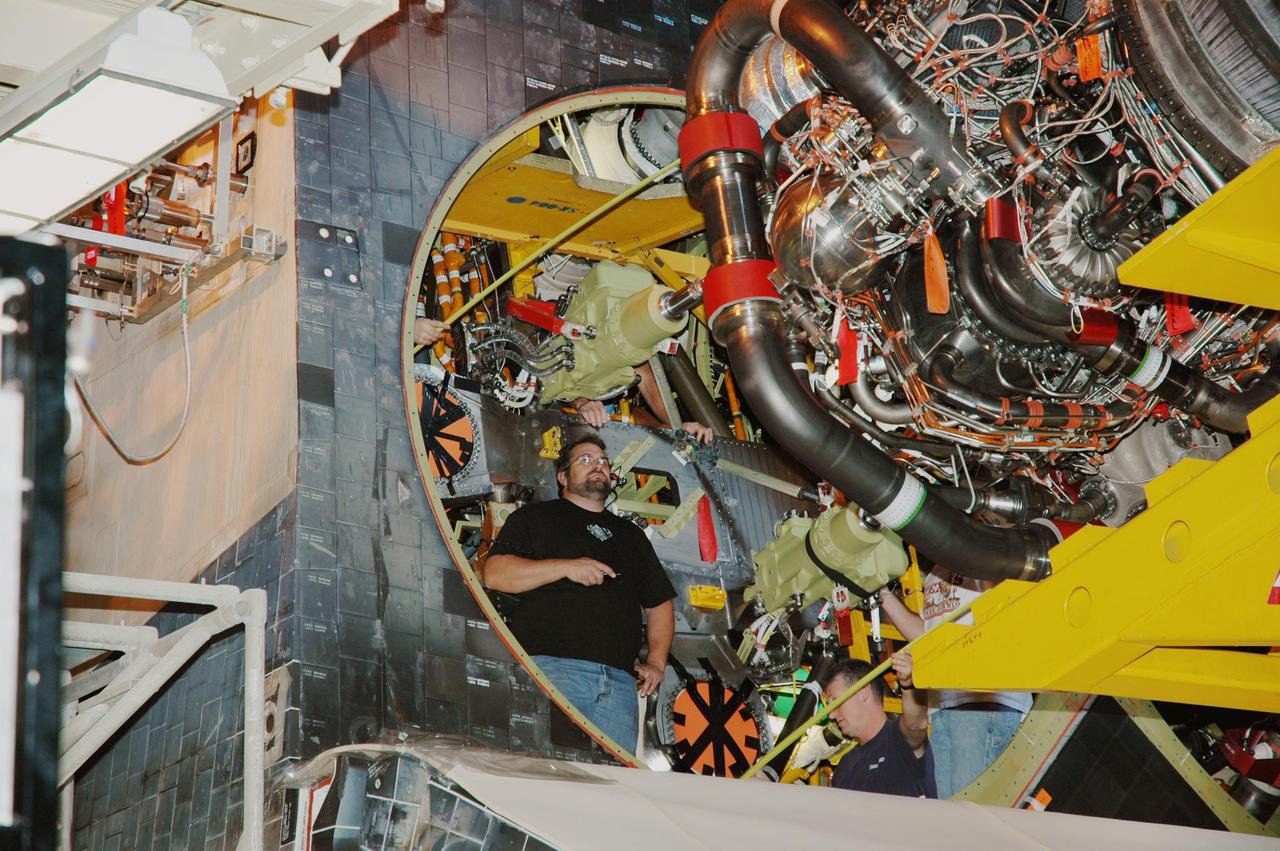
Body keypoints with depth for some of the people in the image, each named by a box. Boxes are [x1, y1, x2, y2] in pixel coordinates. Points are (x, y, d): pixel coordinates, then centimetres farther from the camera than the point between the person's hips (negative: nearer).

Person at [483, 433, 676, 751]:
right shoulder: (535, 518, 17)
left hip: (618, 681, 4)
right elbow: (494, 574, 2)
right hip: (551, 666, -4)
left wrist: (656, 662, 15)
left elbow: (660, 602, 32)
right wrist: (566, 567, -7)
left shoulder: (630, 534, 32)